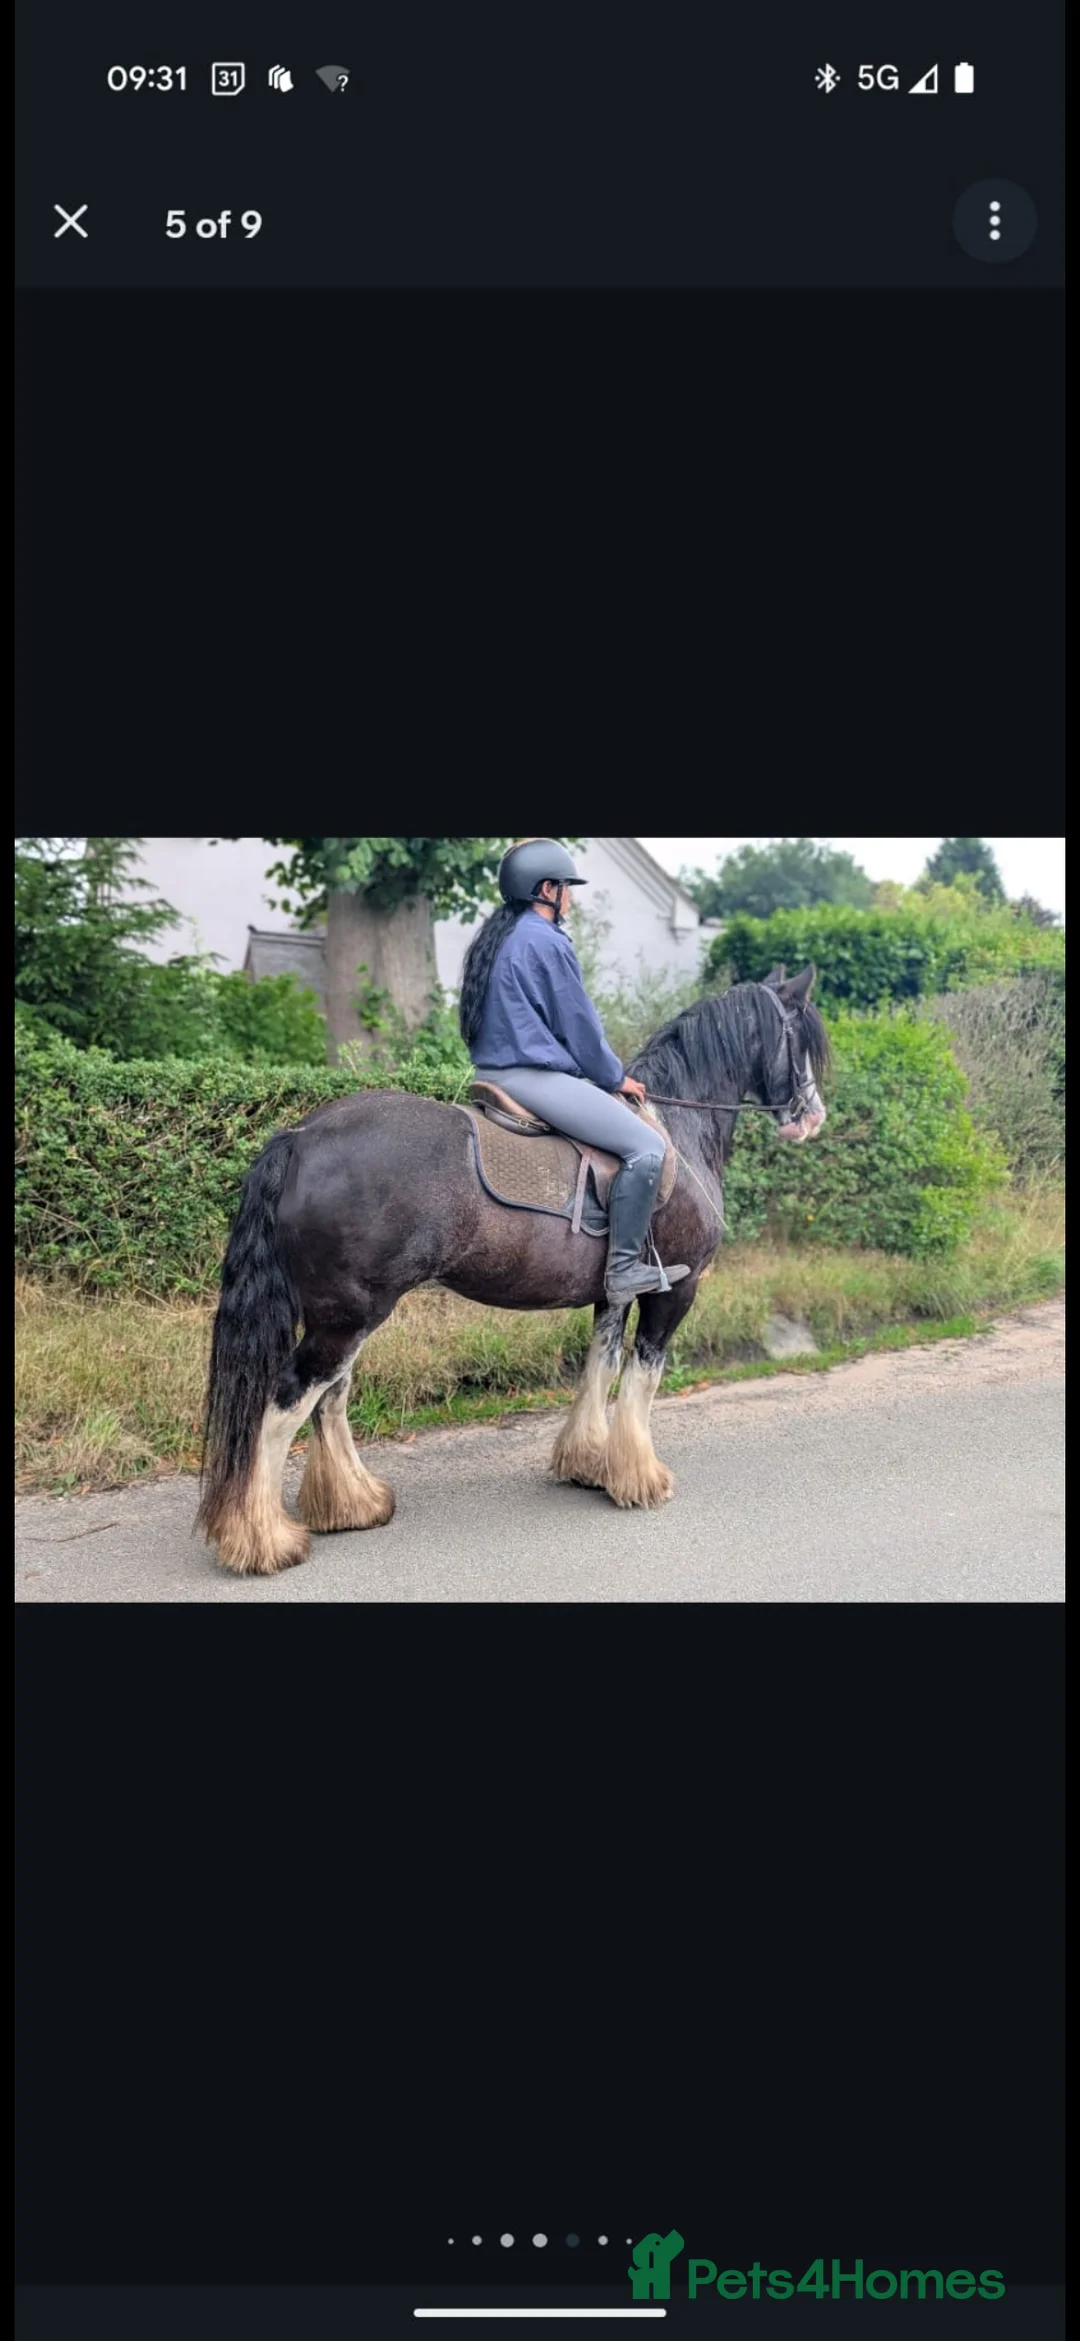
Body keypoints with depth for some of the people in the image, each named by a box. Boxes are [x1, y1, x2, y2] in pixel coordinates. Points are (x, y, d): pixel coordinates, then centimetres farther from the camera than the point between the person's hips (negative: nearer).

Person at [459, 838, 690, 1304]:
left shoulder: (496, 938, 16)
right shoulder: (548, 942, -12)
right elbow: (579, 1026, -8)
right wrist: (616, 1078, 8)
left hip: (494, 1071, 11)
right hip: (535, 1075, -11)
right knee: (646, 1146, -12)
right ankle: (623, 1269, -11)